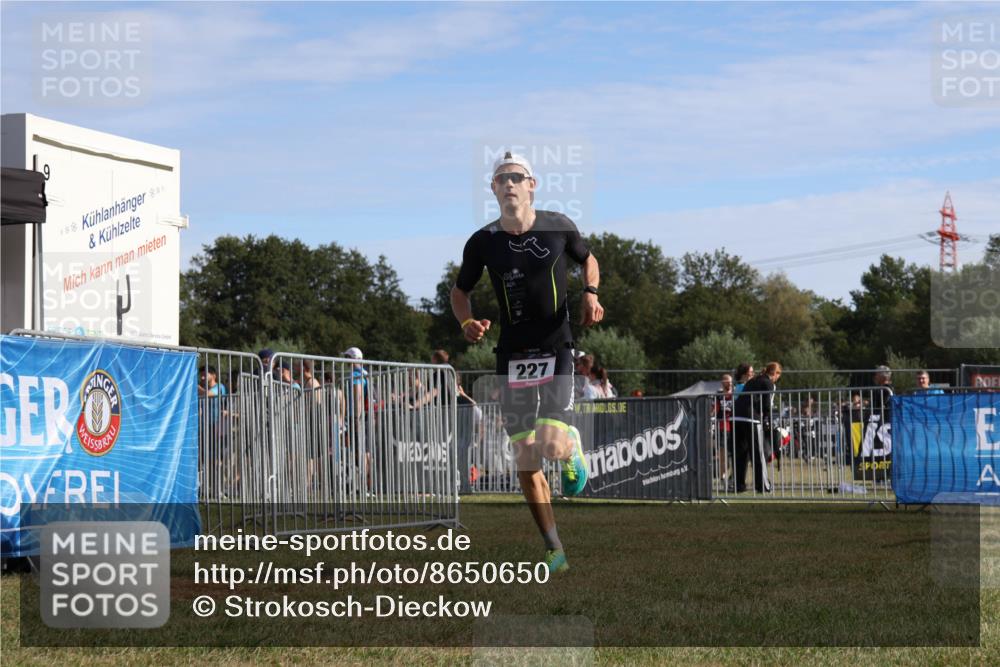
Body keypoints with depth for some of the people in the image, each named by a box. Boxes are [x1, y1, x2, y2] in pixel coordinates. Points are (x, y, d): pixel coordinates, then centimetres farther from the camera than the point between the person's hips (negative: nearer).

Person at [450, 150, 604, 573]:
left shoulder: (558, 227, -3)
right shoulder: (482, 242, -1)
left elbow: (588, 259, 16)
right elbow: (460, 291, 12)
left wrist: (590, 292, -4)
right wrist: (467, 322, -8)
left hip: (556, 351, -2)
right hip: (511, 358, 2)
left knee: (550, 447, -19)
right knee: (525, 462, 2)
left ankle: (572, 446, 20)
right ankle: (554, 549, 15)